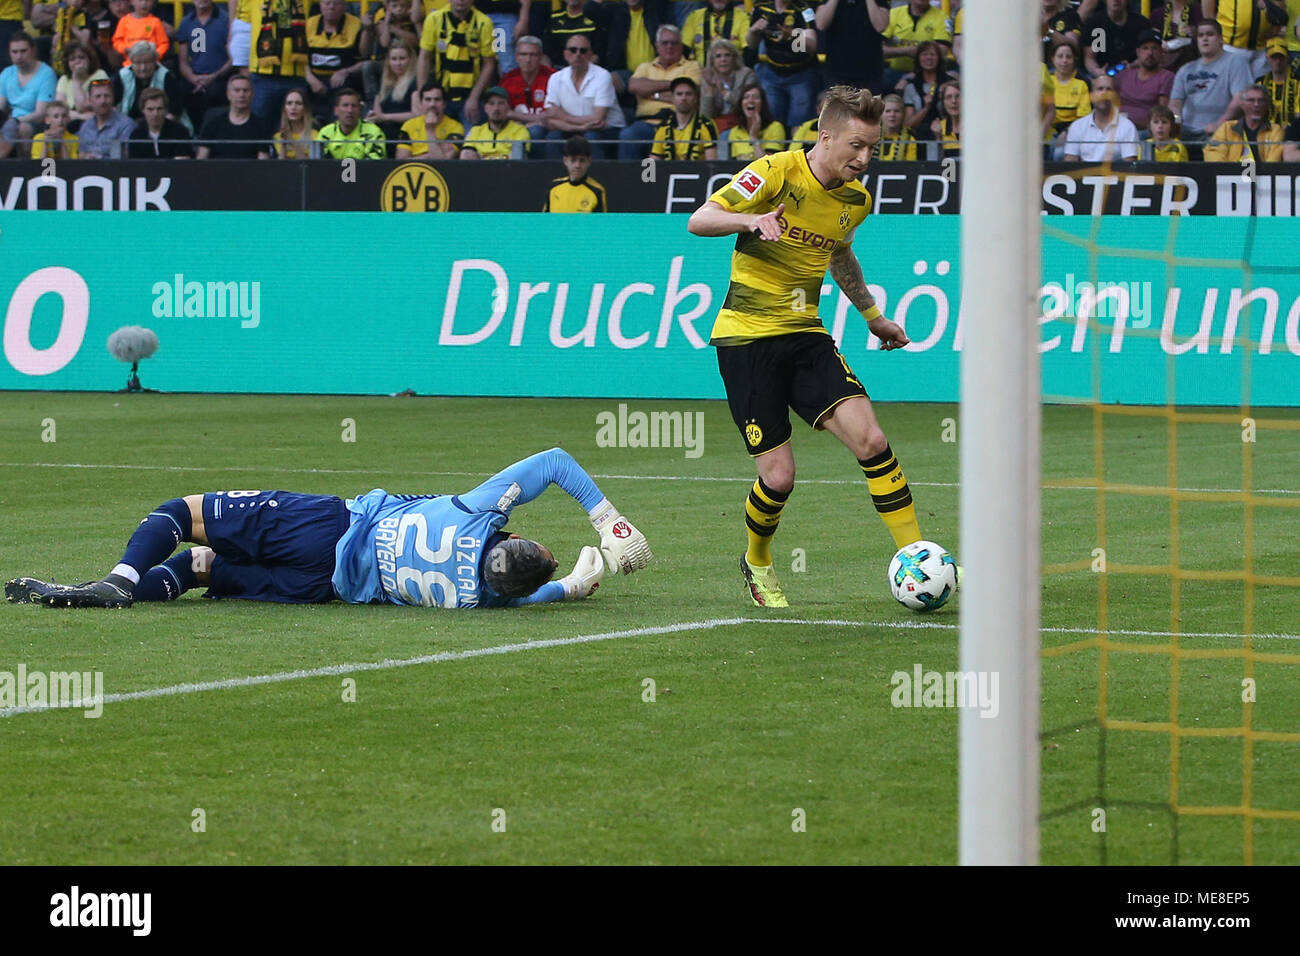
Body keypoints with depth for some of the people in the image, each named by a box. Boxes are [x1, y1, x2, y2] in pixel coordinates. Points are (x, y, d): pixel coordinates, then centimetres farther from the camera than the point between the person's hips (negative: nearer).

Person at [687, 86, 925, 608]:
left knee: (870, 440, -15)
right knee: (779, 476, -7)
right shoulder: (775, 172, -13)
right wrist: (750, 219, -35)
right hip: (746, 337, -5)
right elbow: (699, 220, -16)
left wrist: (873, 316, 32)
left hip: (806, 336, 5)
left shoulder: (856, 199, 7)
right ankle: (757, 563, 23)